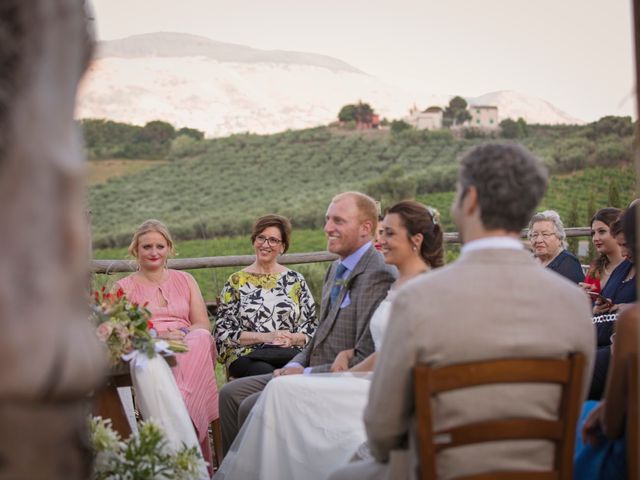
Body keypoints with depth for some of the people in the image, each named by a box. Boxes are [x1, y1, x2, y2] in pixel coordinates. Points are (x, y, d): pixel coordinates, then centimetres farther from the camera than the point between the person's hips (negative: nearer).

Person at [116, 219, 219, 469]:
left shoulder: (185, 280, 25)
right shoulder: (124, 287, 18)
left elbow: (203, 325, 14)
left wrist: (182, 333, -10)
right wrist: (157, 336, -15)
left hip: (190, 347, 2)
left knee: (201, 338, -37)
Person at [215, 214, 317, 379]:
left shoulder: (295, 280, 17)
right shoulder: (237, 281, 13)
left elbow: (312, 326, 14)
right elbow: (223, 331, 6)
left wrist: (293, 339, -8)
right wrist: (264, 337, -8)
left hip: (289, 353, 1)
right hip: (246, 356, -1)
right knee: (267, 373, -38)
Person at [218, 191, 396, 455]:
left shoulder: (377, 276, -18)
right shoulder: (336, 268, 14)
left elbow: (366, 360, -22)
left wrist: (306, 373, -16)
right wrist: (296, 364, 2)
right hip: (312, 371, 10)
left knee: (251, 407, -19)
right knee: (230, 394, 6)